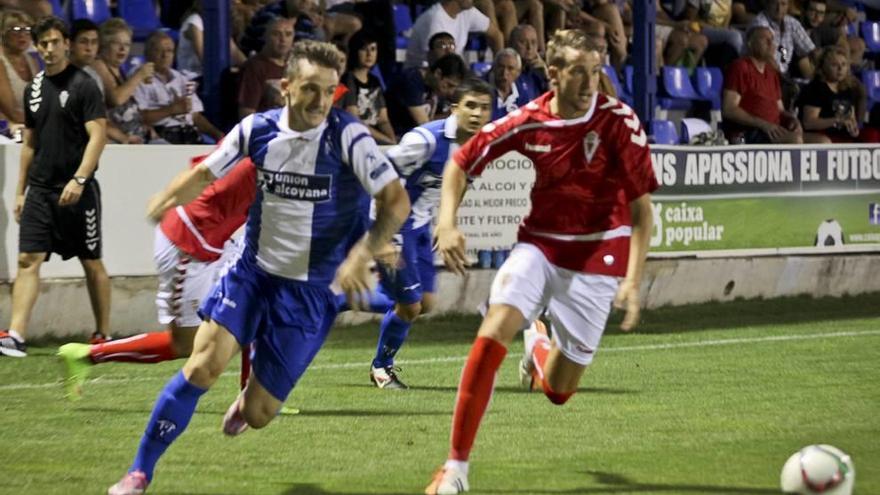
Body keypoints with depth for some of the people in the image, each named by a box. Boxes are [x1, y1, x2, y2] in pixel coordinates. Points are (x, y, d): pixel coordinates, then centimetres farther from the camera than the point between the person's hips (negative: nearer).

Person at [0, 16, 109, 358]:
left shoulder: (83, 86, -6)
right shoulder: (34, 89, 12)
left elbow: (97, 136, -13)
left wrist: (79, 179, -23)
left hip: (77, 191, -5)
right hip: (40, 189, 5)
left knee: (92, 263, 5)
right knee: (28, 259, -6)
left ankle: (103, 335, 16)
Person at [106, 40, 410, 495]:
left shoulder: (348, 138, -16)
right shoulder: (257, 130, -5)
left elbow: (396, 201, -19)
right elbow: (204, 174, 7)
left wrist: (361, 256, -32)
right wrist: (163, 202, -9)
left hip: (310, 291, -2)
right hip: (252, 272, 2)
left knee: (258, 415, 2)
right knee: (203, 366, -19)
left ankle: (248, 403, 43)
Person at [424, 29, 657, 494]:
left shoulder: (620, 122, -16)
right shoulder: (529, 123, -10)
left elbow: (641, 209, -13)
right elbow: (460, 163, 4)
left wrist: (633, 282, -22)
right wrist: (446, 224, -12)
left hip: (596, 257, -1)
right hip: (539, 243, 1)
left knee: (557, 391, 2)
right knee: (491, 338, -23)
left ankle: (540, 346, 42)